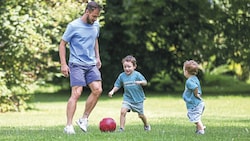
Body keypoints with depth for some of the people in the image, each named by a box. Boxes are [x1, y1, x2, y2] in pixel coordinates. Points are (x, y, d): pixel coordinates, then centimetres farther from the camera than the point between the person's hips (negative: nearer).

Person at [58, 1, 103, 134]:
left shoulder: (95, 25, 9)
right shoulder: (73, 26, -10)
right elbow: (62, 44, -5)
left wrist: (97, 57, 21)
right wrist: (63, 64, -11)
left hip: (91, 64, 6)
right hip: (77, 64, -6)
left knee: (97, 90, -10)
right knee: (76, 93, -16)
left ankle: (84, 119, 4)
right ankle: (69, 126, -16)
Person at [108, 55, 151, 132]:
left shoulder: (137, 74, -11)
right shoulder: (122, 76, -2)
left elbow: (145, 82, -14)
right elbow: (117, 86, 8)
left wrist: (140, 82, -35)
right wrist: (112, 91, -9)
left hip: (138, 99, -1)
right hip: (127, 98, 1)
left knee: (141, 115, 12)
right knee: (123, 111, -21)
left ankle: (146, 125, 41)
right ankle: (121, 128, -16)